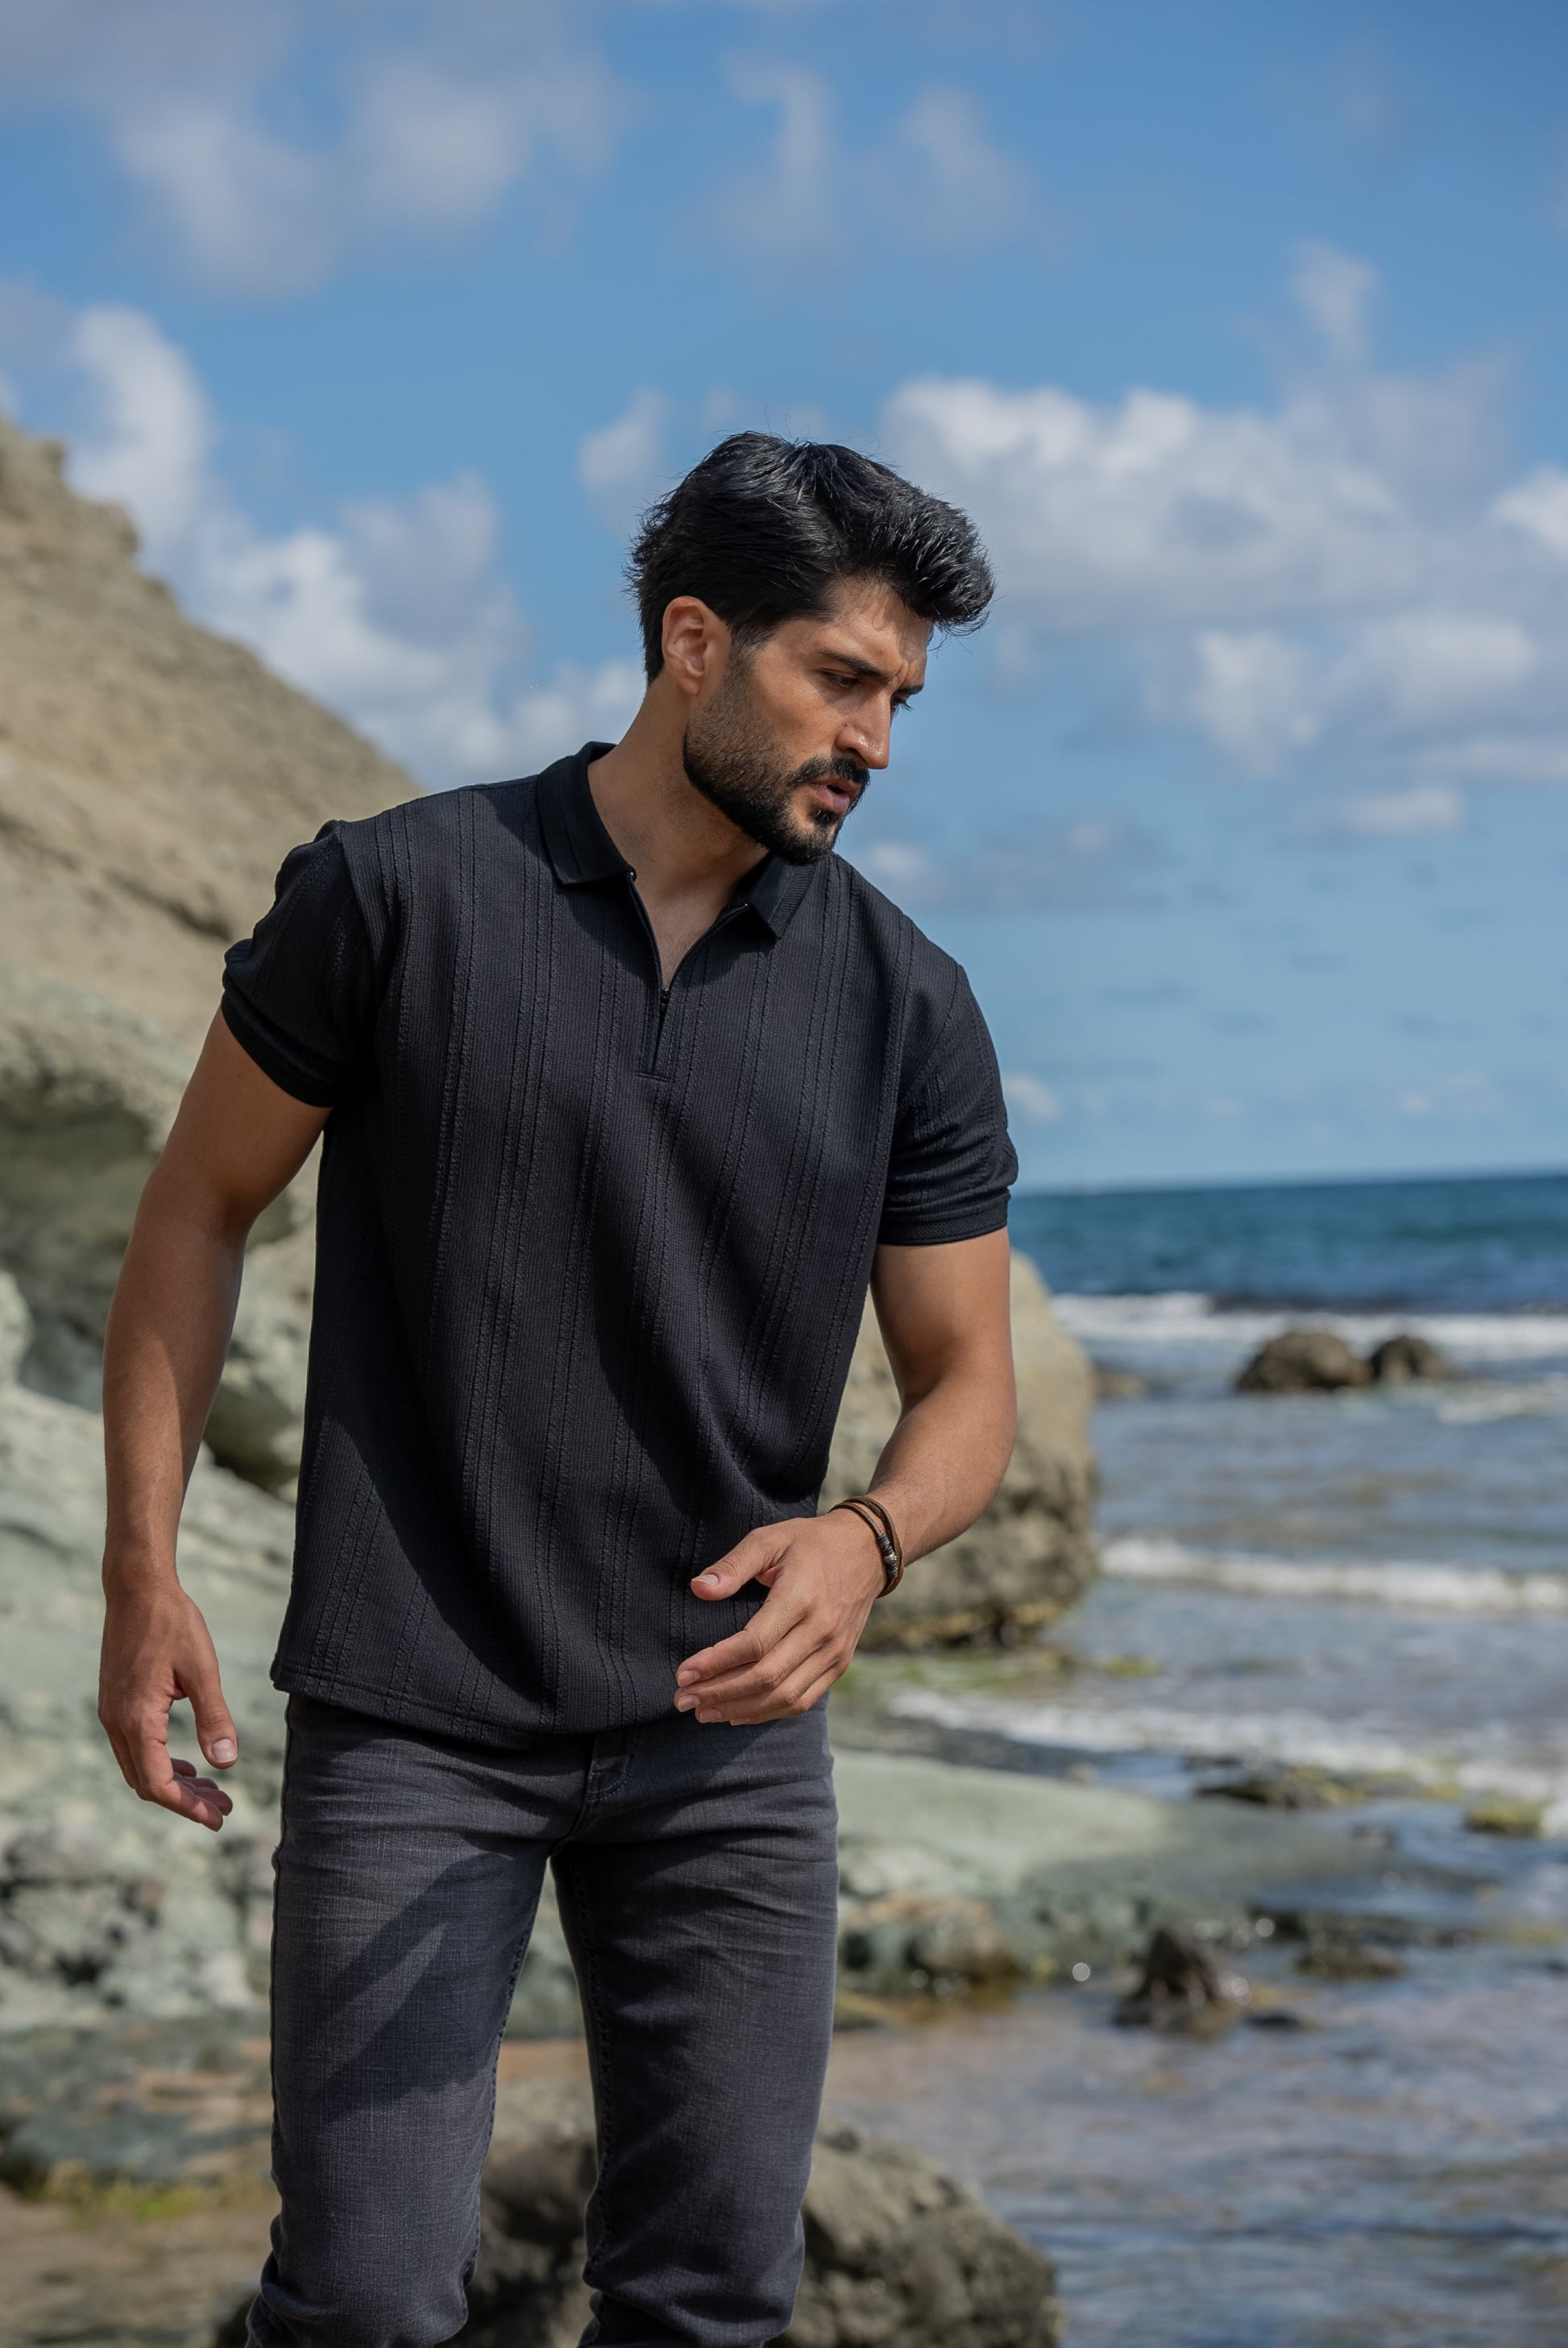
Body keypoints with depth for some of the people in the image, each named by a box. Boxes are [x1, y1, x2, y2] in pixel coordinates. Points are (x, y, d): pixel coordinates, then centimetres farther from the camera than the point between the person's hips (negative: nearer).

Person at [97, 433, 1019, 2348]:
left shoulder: (904, 1008, 1)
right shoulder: (395, 897, -6)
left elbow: (965, 1382, 4)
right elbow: (199, 1208, 3)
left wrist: (868, 1540, -19)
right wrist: (142, 1577, -2)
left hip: (727, 1727, 3)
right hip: (411, 1720, -3)